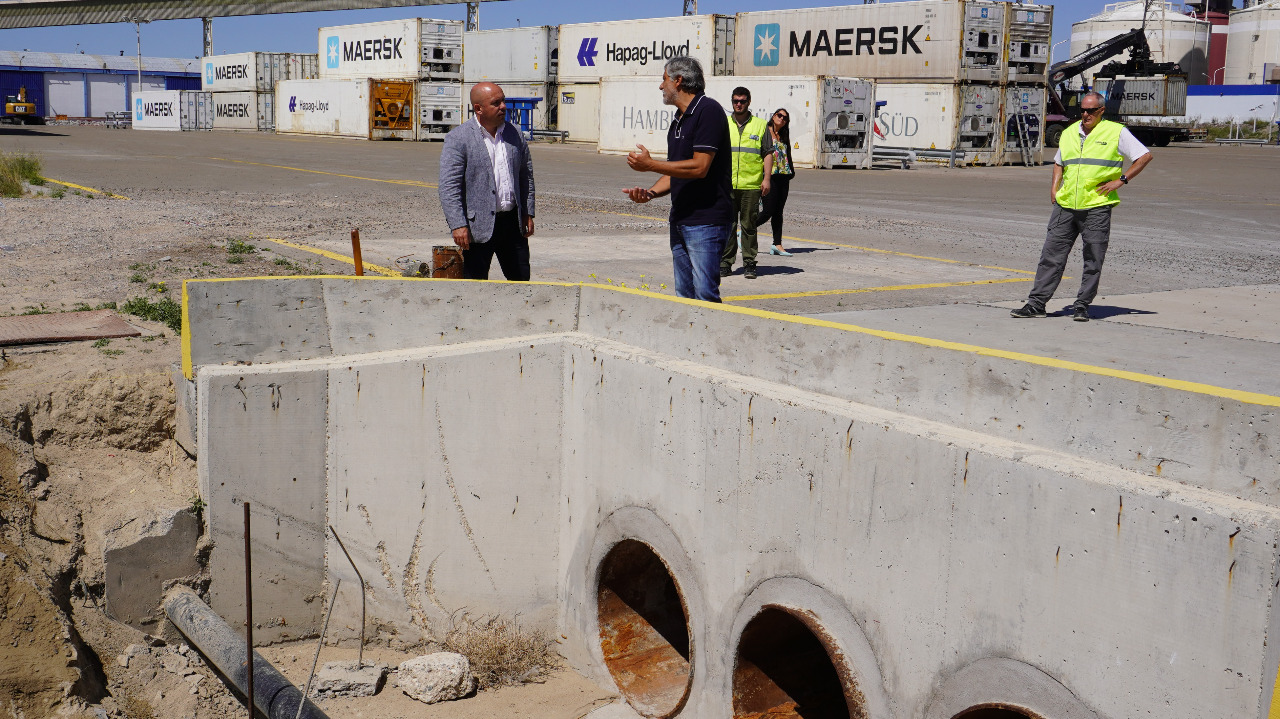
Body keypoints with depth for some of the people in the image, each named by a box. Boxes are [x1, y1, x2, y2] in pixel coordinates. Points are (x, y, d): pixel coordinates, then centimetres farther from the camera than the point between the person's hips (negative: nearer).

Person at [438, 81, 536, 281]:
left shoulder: (514, 135, 9)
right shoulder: (458, 138, -7)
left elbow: (526, 176, 18)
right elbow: (448, 186, -12)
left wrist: (528, 213, 11)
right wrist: (458, 225, -19)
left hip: (512, 221, 5)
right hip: (478, 225, -5)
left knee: (521, 279, 12)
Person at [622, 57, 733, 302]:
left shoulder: (708, 111, -11)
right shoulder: (678, 119, 18)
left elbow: (699, 167, -20)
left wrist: (651, 165, -12)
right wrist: (651, 192, 1)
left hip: (706, 220, -10)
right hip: (680, 219, 10)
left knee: (705, 295, -12)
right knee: (684, 296, 10)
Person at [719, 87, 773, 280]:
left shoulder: (760, 125, 6)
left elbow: (768, 154, 5)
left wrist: (766, 178, -5)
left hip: (751, 185, -1)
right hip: (727, 185, 1)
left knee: (749, 226, 1)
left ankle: (749, 264, 6)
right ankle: (725, 263, 8)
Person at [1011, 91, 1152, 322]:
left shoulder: (1116, 132, 1)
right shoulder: (1069, 133, 15)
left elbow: (1145, 156, 3)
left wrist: (1121, 180, -5)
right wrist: (1054, 185, 14)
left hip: (1097, 207, -4)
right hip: (1065, 205, 4)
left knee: (1093, 261, 1)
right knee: (1051, 254, 0)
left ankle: (1082, 305, 10)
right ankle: (1036, 303, 2)